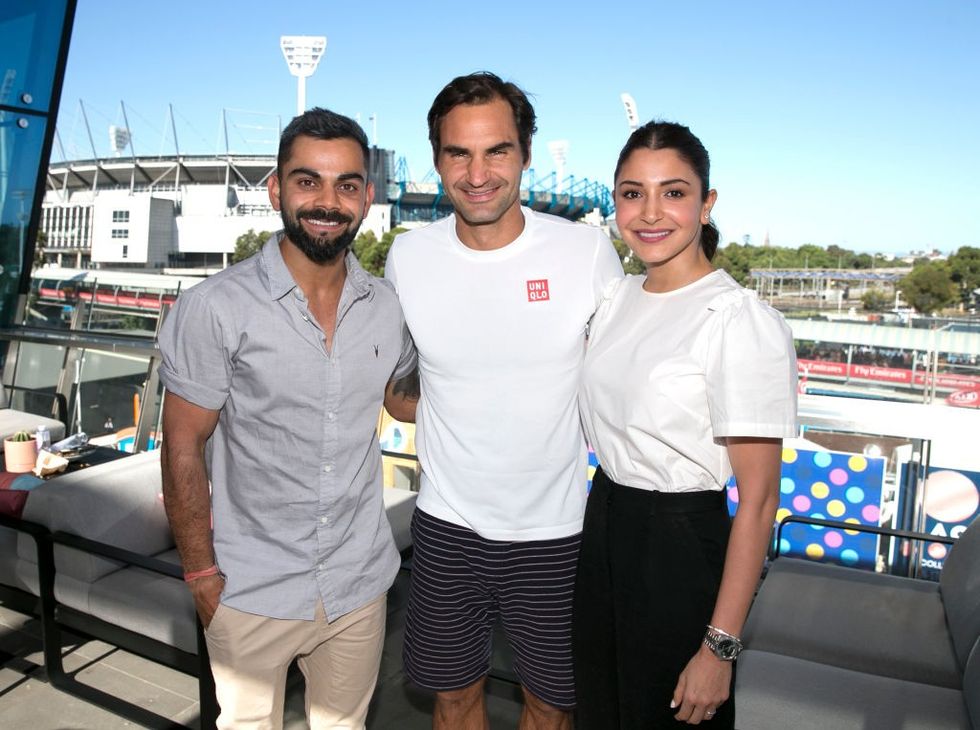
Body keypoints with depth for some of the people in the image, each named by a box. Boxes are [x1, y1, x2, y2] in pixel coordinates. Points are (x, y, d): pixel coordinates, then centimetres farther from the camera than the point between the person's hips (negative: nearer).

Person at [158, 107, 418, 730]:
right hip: (252, 590, -3)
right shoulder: (215, 309, -15)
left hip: (360, 583, 4)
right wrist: (203, 576, -8)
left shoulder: (386, 306, -3)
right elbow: (184, 450, -10)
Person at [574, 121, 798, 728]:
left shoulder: (743, 323, -20)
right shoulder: (619, 296, 2)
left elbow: (759, 500, -19)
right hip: (603, 526, 7)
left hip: (682, 546, -6)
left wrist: (720, 647, -17)